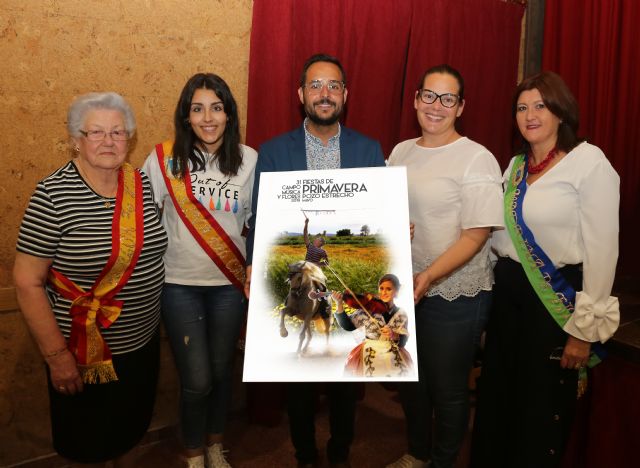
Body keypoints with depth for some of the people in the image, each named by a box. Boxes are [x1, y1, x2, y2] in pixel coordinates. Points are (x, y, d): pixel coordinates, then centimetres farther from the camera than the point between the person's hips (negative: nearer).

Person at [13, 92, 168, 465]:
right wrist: (56, 354, -15)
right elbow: (27, 282, -16)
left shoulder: (142, 183, -3)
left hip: (143, 342, 5)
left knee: (134, 425, 26)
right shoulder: (53, 195, -18)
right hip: (83, 353, -4)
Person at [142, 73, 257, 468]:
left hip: (230, 283, 2)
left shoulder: (249, 159, -3)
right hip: (180, 284, -1)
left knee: (222, 370, 16)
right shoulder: (165, 159, -9)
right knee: (197, 380, 2)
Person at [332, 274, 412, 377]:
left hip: (394, 359, 2)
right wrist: (339, 304, -22)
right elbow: (348, 326, -10)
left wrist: (394, 335, -22)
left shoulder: (401, 314, 4)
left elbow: (403, 341, -1)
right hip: (369, 356, -2)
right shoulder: (367, 308, -3)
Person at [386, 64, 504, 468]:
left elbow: (476, 235, -18)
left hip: (455, 294, -6)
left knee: (448, 389, 10)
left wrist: (429, 276, -28)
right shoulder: (400, 152, 5)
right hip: (403, 289, 6)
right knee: (410, 380, 21)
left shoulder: (477, 159, -14)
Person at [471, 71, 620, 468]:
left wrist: (586, 329, -15)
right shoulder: (517, 165, 9)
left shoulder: (589, 161, -12)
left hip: (557, 298, -6)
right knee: (498, 396, 18)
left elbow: (602, 249, -15)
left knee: (541, 406, 9)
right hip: (509, 291, 6)